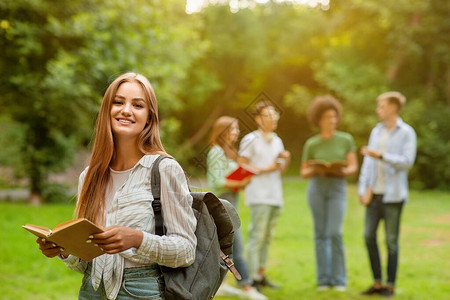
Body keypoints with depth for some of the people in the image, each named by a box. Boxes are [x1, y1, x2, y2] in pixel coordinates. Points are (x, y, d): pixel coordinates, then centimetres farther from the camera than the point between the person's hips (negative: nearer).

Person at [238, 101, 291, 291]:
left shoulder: (277, 141, 17)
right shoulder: (250, 140, -4)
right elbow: (241, 166, -8)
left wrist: (286, 160, -1)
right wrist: (265, 169, -14)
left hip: (275, 195, 7)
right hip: (258, 195, -7)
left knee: (267, 237, 9)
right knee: (257, 236, -11)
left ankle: (261, 275, 15)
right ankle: (253, 278, -8)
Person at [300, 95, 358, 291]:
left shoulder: (346, 139, 2)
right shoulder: (311, 144, 3)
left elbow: (353, 166, 1)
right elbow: (303, 172, 7)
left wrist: (344, 171, -21)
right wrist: (315, 170, -14)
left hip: (337, 189, -1)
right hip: (316, 188, 1)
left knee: (335, 233, -10)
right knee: (320, 233, 3)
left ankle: (339, 279, 2)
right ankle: (323, 278, 11)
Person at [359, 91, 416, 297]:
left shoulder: (407, 133, -4)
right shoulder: (376, 131, 11)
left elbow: (407, 162, -15)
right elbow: (368, 162, 9)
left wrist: (380, 155, -24)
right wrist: (363, 190, 0)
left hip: (393, 195, -5)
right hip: (374, 193, 5)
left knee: (391, 240, -1)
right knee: (369, 236, 2)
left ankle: (390, 285, 10)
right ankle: (377, 283, 13)